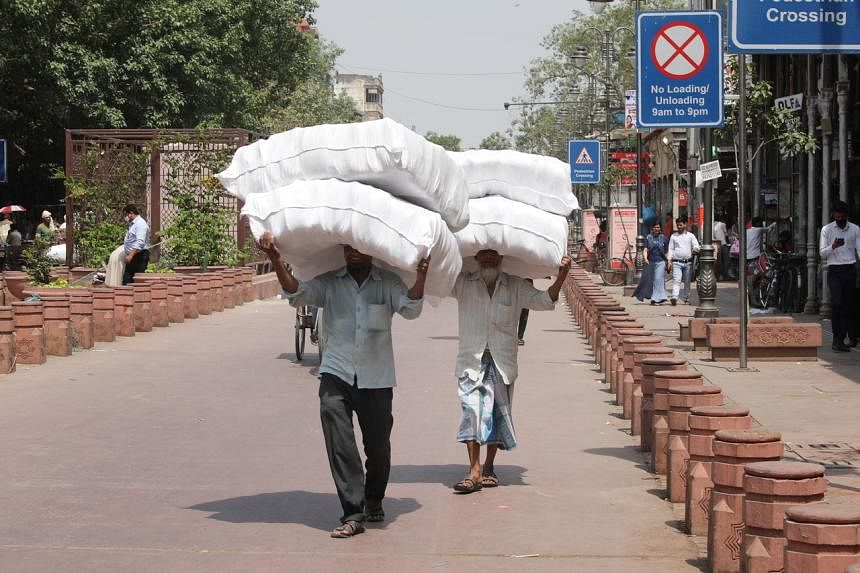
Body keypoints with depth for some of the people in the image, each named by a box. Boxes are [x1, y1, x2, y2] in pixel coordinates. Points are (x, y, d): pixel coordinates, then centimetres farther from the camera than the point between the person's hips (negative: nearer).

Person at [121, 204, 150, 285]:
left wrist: (131, 255, -28)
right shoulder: (132, 224, 21)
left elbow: (140, 242, -24)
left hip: (139, 256, -10)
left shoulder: (140, 224, -13)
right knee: (126, 281, 4)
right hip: (132, 256, 10)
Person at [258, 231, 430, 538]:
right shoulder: (329, 282, 4)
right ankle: (352, 514, -17)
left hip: (376, 379, 1)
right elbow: (297, 294, -10)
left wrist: (421, 276, -30)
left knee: (378, 446, 9)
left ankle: (373, 501, 36)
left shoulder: (388, 283, 3)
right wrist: (276, 261, -26)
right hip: (336, 374, 0)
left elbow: (410, 309, -12)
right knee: (339, 441, -17)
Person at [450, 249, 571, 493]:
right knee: (472, 410, -13)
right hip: (471, 362, -1)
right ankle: (474, 471, -13)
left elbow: (544, 300, -3)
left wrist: (561, 277, -18)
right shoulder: (463, 283, 4)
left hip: (502, 363, 1)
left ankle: (489, 467, 23)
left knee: (498, 414, 7)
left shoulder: (515, 286, 5)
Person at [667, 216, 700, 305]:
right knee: (676, 280, -14)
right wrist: (669, 260, 2)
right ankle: (674, 298, -27)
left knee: (687, 282, 7)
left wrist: (695, 249, -22)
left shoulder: (690, 236, 11)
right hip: (676, 262, -1)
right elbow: (671, 249, 12)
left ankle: (686, 299, 17)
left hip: (688, 262, 1)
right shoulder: (673, 236, 13)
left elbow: (696, 245, 2)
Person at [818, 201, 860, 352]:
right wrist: (833, 246, -17)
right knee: (837, 303, -14)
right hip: (834, 271, -2)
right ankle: (838, 340, -14)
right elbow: (822, 253, 3)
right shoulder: (827, 229, 4)